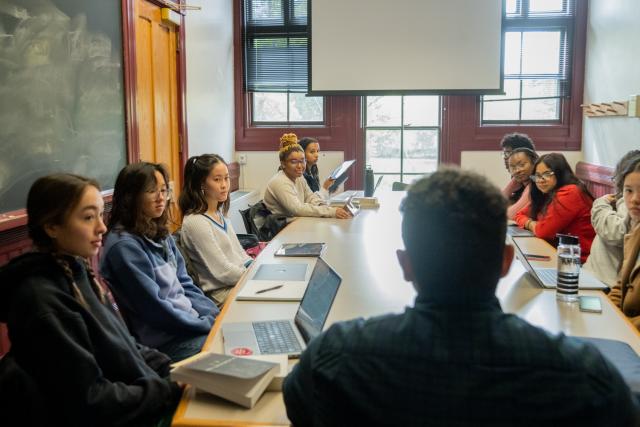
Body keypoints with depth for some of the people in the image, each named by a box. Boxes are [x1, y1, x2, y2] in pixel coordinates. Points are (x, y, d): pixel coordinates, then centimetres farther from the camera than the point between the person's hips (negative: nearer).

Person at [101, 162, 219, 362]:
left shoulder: (161, 235, 8)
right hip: (162, 340, -8)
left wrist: (216, 316, -2)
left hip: (191, 320, 8)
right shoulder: (124, 246, -17)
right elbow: (153, 308, -19)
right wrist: (209, 325, -15)